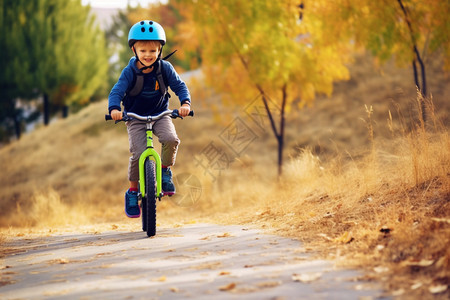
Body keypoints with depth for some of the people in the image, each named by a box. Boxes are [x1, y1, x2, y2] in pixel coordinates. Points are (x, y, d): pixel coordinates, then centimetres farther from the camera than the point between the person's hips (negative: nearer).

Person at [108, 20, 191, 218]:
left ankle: (165, 171, -2)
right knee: (138, 154, -17)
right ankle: (132, 191, 4)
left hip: (160, 114, 1)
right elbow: (117, 91, -18)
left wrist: (185, 103, -25)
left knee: (171, 139, -29)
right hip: (135, 117, -1)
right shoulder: (130, 72, -12)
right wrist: (114, 109, -38)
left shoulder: (164, 68, -6)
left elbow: (179, 86, -6)